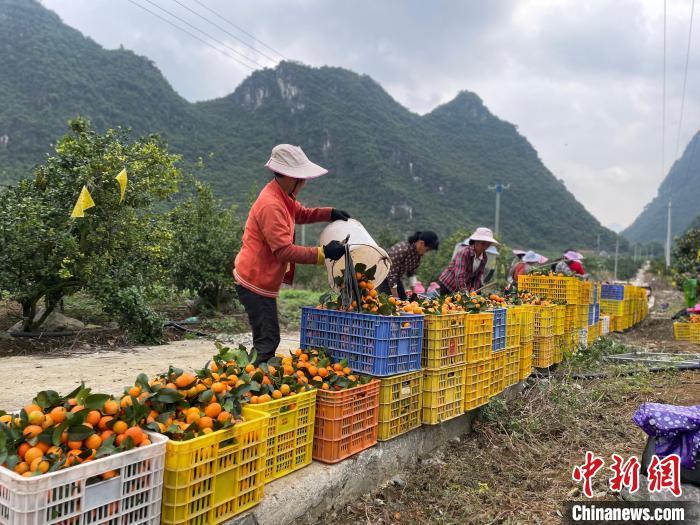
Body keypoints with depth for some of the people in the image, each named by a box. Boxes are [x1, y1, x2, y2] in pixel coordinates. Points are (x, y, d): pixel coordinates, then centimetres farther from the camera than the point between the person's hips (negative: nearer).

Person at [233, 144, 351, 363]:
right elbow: (284, 250, -28)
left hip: (262, 280, 10)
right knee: (267, 341, -8)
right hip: (256, 283, -10)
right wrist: (322, 253, -27)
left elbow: (301, 214, 25)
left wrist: (330, 213, 9)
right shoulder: (270, 205, -24)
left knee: (267, 339, 16)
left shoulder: (281, 197, 8)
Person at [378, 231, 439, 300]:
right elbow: (391, 274, -29)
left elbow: (411, 272, 4)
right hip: (384, 279, -8)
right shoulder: (402, 250, -31)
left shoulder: (418, 252, -7)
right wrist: (396, 298, -24)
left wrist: (414, 294, 0)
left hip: (396, 279, 8)